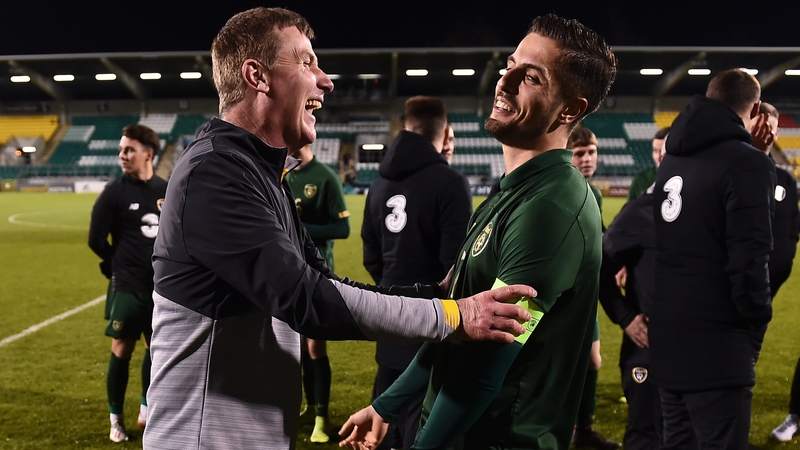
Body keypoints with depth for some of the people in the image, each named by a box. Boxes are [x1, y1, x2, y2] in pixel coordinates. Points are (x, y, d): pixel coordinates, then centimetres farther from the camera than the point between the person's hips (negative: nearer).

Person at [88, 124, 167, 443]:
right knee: (121, 351, 0)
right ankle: (116, 419, 14)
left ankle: (146, 409, 28)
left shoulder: (165, 190, 4)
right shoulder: (115, 191, -7)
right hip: (128, 287, -4)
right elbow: (96, 239, -7)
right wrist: (123, 266, 4)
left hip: (162, 286, 4)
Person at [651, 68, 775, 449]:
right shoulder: (746, 163, -13)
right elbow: (749, 257, -18)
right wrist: (756, 324, -4)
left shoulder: (672, 160, 12)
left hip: (667, 338, 8)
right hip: (716, 345, -8)